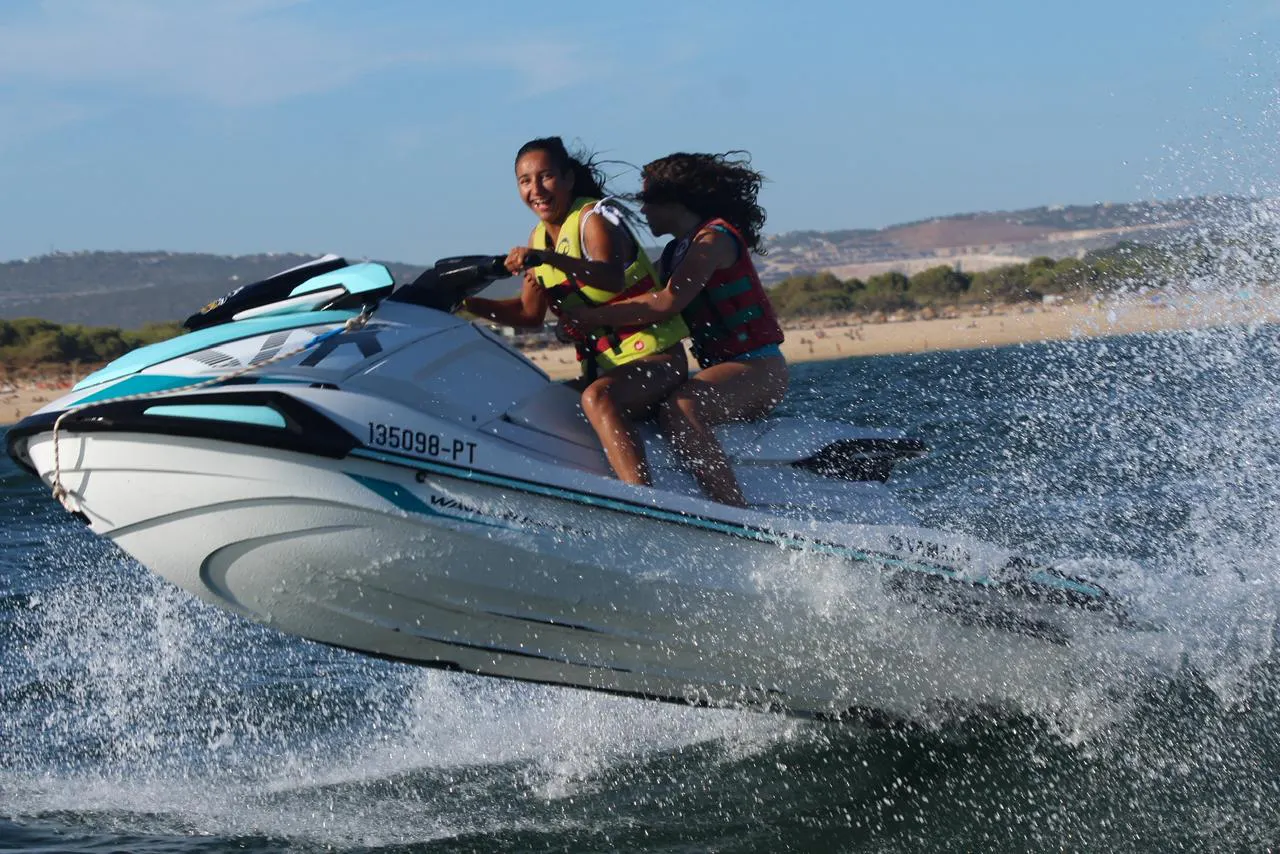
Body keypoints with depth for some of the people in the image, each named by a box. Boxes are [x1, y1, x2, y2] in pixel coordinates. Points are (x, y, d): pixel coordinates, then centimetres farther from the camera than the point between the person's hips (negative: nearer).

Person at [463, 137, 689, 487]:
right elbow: (530, 314, 16)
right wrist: (468, 303, 4)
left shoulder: (594, 217, -13)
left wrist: (547, 259, -47)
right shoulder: (539, 237, 12)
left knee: (597, 397, -36)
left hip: (654, 357, -9)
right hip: (601, 368, 9)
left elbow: (613, 278, -34)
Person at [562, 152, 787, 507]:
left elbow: (666, 304, -23)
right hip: (723, 369, 11)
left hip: (757, 368, -11)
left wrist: (585, 315, -22)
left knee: (678, 409, -34)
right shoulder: (676, 251, 18)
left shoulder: (714, 238, -11)